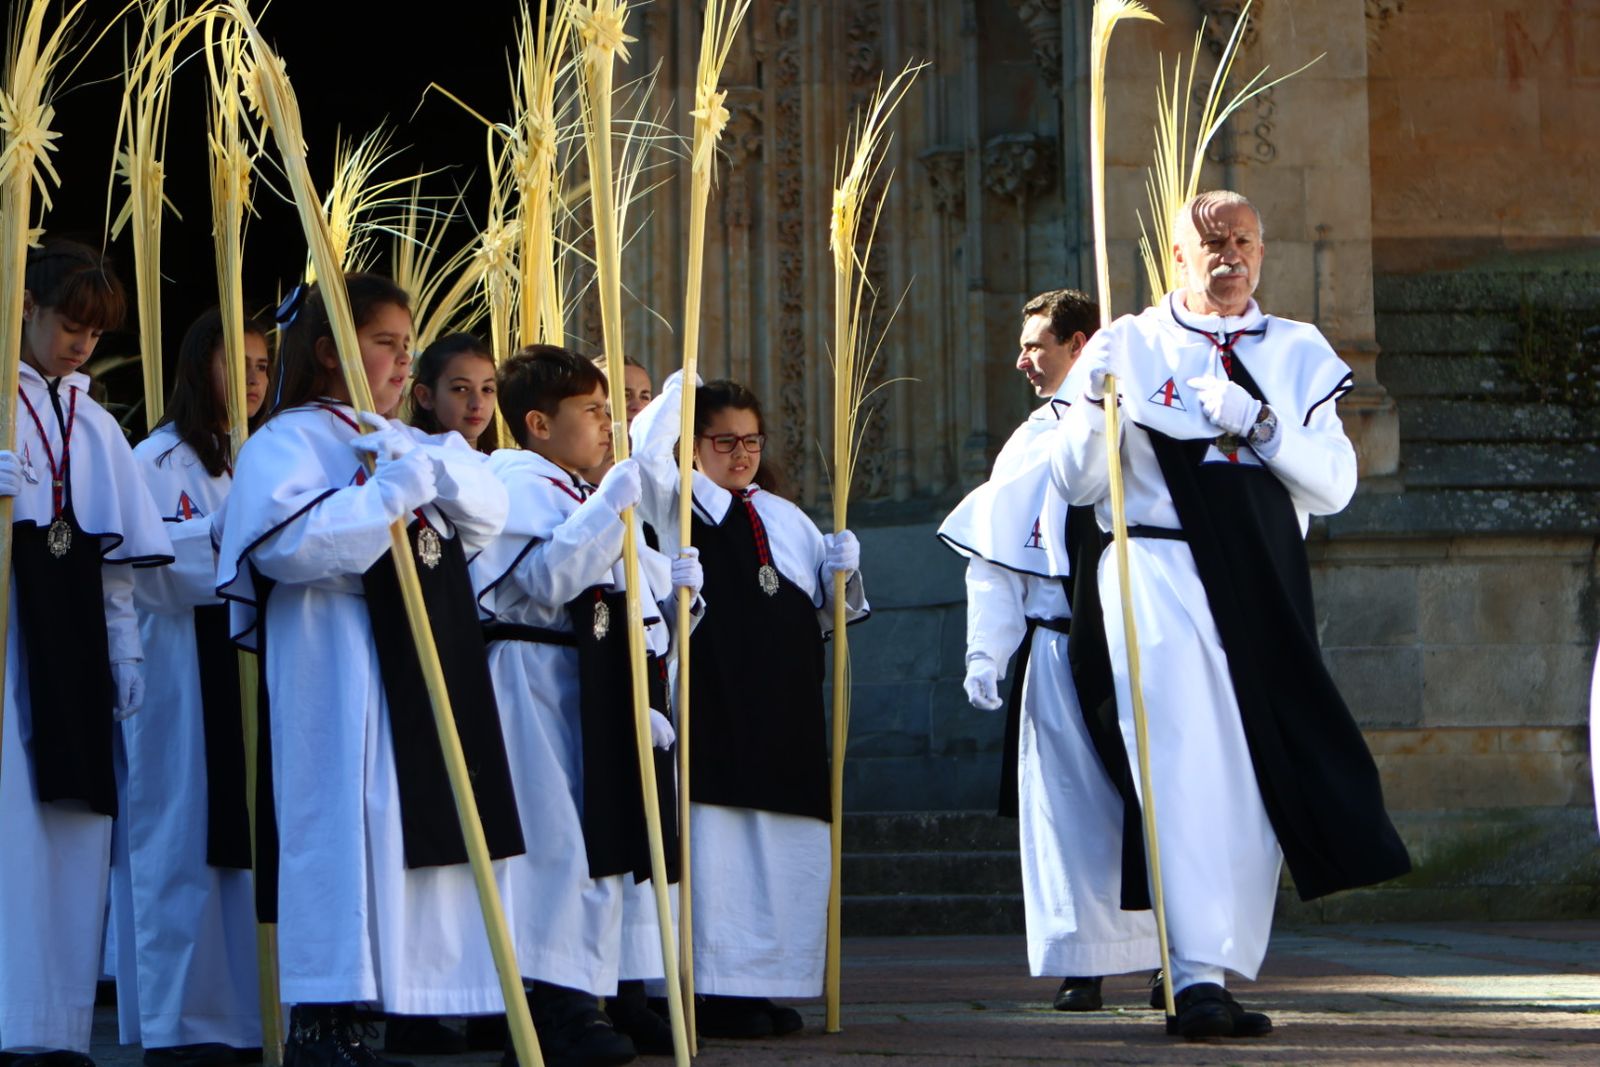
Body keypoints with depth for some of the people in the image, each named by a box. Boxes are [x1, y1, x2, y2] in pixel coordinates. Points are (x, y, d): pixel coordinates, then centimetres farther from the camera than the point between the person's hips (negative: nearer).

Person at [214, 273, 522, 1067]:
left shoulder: (408, 442, 20)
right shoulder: (289, 442, -4)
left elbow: (489, 513, 10)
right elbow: (289, 543, -20)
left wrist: (433, 466, -8)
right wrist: (389, 493, -23)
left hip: (426, 664, 8)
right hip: (337, 667, -8)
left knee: (416, 820, 7)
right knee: (343, 829, -9)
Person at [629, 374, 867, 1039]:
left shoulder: (787, 519, 20)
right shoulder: (677, 505, 4)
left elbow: (826, 614, 25)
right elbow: (647, 456, -18)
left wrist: (841, 572, 6)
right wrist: (676, 396, -6)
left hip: (785, 710, 6)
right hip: (711, 704, -6)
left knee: (785, 851, 5)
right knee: (714, 842, -8)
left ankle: (762, 984, 13)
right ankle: (713, 991, -5)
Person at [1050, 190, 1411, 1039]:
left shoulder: (1298, 356, 13)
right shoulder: (1131, 347, 6)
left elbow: (1335, 485, 2)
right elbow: (1076, 484, 2)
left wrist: (1257, 421, -11)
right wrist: (1096, 401, -15)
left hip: (1266, 588, 3)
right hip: (1162, 575, -3)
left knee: (1259, 782, 2)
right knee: (1189, 769, -14)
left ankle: (1226, 974, 10)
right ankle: (1196, 979, -17)